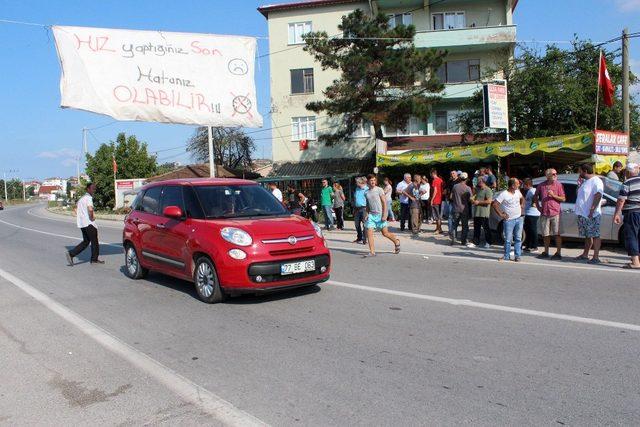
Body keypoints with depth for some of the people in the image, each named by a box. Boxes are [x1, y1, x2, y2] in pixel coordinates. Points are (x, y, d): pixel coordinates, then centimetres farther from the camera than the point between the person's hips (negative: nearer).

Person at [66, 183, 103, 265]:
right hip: (89, 223, -9)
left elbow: (76, 208, 27)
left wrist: (79, 217, 21)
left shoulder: (82, 198, 18)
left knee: (86, 241, 14)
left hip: (81, 223, 9)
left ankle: (71, 253, 0)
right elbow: (90, 209, -30)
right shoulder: (89, 198, -13)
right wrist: (92, 217, -15)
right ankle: (94, 259, 12)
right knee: (94, 241, 4)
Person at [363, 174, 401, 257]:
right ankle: (372, 252, -2)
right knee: (369, 233, -8)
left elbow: (384, 203, -8)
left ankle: (396, 242, 29)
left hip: (380, 214, -4)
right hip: (371, 215, 4)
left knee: (385, 233, 2)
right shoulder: (366, 193, 10)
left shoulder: (379, 190, -5)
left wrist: (384, 215, -15)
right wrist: (367, 214, 6)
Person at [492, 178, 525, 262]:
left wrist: (522, 205, 13)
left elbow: (522, 198, 29)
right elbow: (494, 204, -15)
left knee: (518, 239, 7)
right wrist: (501, 214, -13)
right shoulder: (503, 194, -13)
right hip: (509, 220, -5)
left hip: (519, 219, 5)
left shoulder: (517, 192, 7)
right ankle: (506, 256, 14)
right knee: (508, 239, 1)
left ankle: (517, 256, 13)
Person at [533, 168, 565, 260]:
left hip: (555, 213, -3)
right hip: (544, 213, 3)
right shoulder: (542, 185, 7)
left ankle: (558, 253, 4)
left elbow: (563, 199, -2)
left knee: (557, 234, -2)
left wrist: (553, 195, -16)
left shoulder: (558, 185, -1)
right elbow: (535, 197, 21)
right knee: (546, 234, 11)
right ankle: (546, 252, 22)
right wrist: (538, 206, 11)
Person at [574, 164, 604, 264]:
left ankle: (596, 257, -5)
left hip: (591, 215, -9)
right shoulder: (585, 181, 18)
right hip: (582, 214, 9)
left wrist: (592, 210, -25)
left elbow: (598, 196, -20)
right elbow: (579, 194, 27)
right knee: (587, 236, 15)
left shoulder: (596, 181, -11)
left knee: (595, 235, -5)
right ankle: (585, 255, 22)